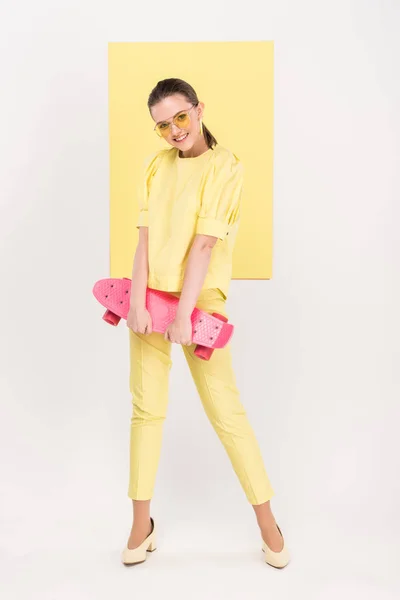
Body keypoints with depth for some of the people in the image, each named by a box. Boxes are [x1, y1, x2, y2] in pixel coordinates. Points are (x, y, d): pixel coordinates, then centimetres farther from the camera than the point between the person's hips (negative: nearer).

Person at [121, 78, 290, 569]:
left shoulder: (225, 165, -5)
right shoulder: (156, 165, 9)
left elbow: (204, 244, -14)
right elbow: (144, 237, 1)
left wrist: (183, 314, -17)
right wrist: (138, 304, -8)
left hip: (199, 300, -4)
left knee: (225, 410, -1)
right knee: (146, 409, 8)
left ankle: (266, 519, 17)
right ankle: (142, 524, 23)